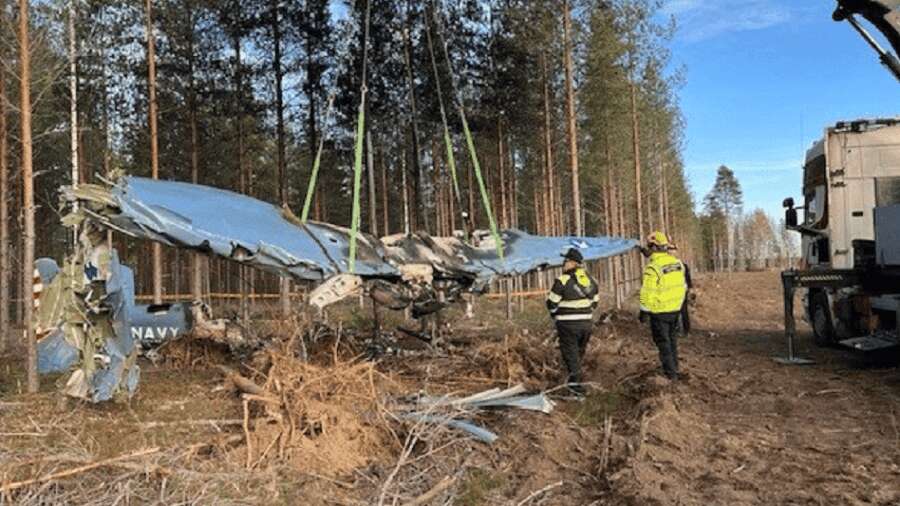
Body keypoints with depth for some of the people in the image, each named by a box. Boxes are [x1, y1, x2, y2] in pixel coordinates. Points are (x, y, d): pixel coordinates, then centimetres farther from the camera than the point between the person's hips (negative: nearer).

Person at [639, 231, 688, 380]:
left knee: (663, 342, 3)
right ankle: (674, 368, 31)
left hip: (659, 311, -7)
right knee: (672, 340, 21)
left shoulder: (653, 267, -20)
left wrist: (644, 311, -11)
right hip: (675, 309, 7)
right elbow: (683, 286, 11)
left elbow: (648, 292, -19)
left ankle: (670, 373, 5)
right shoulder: (677, 262, 3)